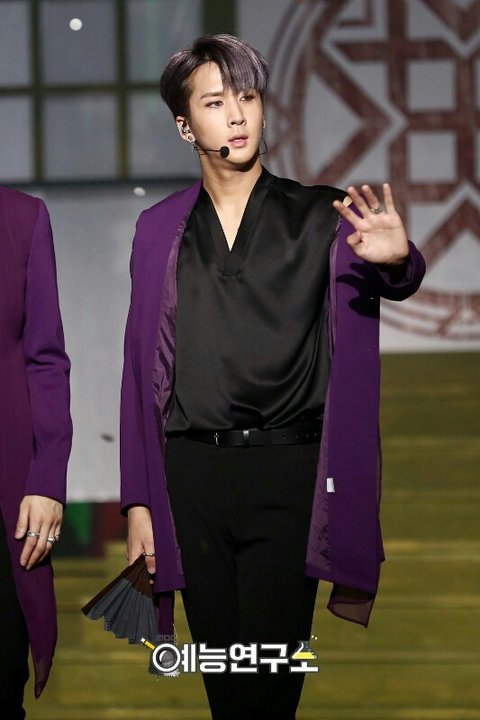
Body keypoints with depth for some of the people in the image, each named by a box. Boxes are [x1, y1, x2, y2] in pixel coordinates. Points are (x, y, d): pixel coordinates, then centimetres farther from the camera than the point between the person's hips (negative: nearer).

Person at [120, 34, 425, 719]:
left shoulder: (320, 217, 5)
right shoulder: (160, 228, 10)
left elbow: (382, 285, -7)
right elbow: (140, 367, 10)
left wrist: (396, 261, -33)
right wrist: (138, 501, 6)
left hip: (288, 466, -2)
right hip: (191, 474, 2)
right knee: (218, 659, 7)